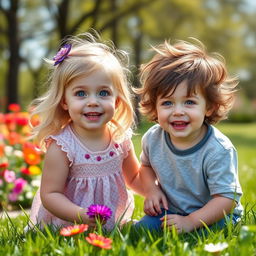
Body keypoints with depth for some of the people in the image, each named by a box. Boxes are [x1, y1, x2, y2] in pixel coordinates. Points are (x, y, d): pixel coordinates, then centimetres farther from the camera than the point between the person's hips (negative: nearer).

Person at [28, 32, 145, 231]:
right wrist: (80, 215, -36)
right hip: (65, 226, -4)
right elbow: (50, 194, -20)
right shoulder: (61, 147, -21)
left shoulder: (122, 138, -5)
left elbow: (134, 177, 12)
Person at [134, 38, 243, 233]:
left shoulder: (218, 151, -27)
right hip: (171, 211, 5)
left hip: (213, 216, -4)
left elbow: (226, 199, -25)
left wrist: (190, 222, -33)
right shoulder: (152, 138, -9)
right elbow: (147, 165, 15)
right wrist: (151, 189, -5)